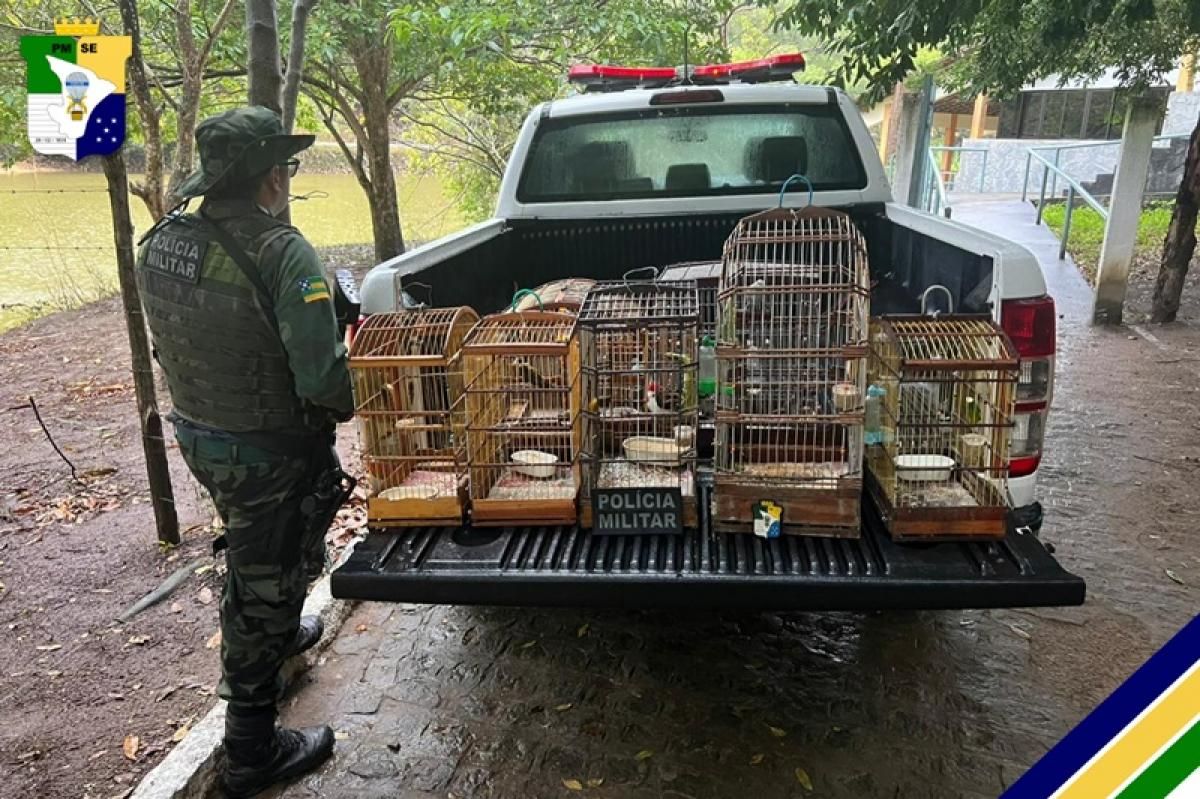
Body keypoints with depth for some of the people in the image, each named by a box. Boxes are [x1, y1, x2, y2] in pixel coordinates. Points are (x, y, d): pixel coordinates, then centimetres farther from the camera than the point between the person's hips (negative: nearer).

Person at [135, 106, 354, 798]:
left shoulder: (159, 245, -2)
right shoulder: (284, 254, -26)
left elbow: (175, 343, 9)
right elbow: (321, 376, -29)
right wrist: (353, 401, -9)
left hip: (197, 432, 8)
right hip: (268, 450, -8)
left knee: (254, 552, 32)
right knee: (264, 582, 8)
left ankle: (281, 636, 59)